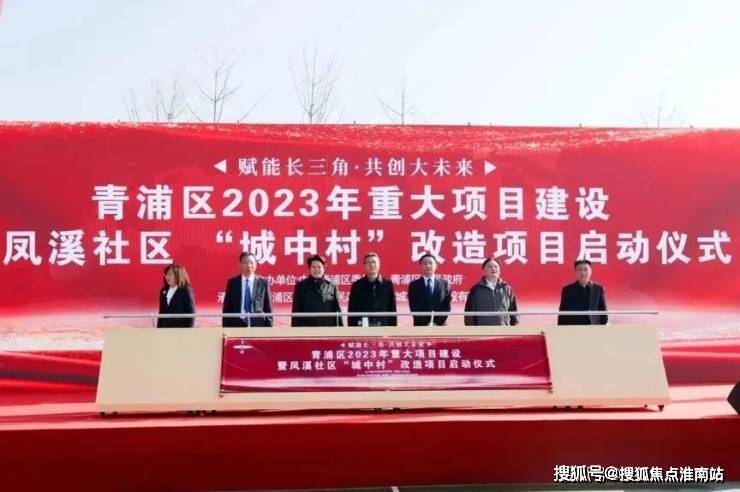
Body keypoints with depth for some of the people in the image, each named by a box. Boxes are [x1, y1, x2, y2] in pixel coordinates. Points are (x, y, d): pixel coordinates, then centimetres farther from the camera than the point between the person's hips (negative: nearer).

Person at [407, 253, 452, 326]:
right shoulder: (414, 285, 6)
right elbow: (414, 308, -1)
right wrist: (426, 323, -12)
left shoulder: (444, 284, 9)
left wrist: (437, 322, -8)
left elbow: (447, 306, 3)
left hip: (440, 325, 1)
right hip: (421, 326, -1)